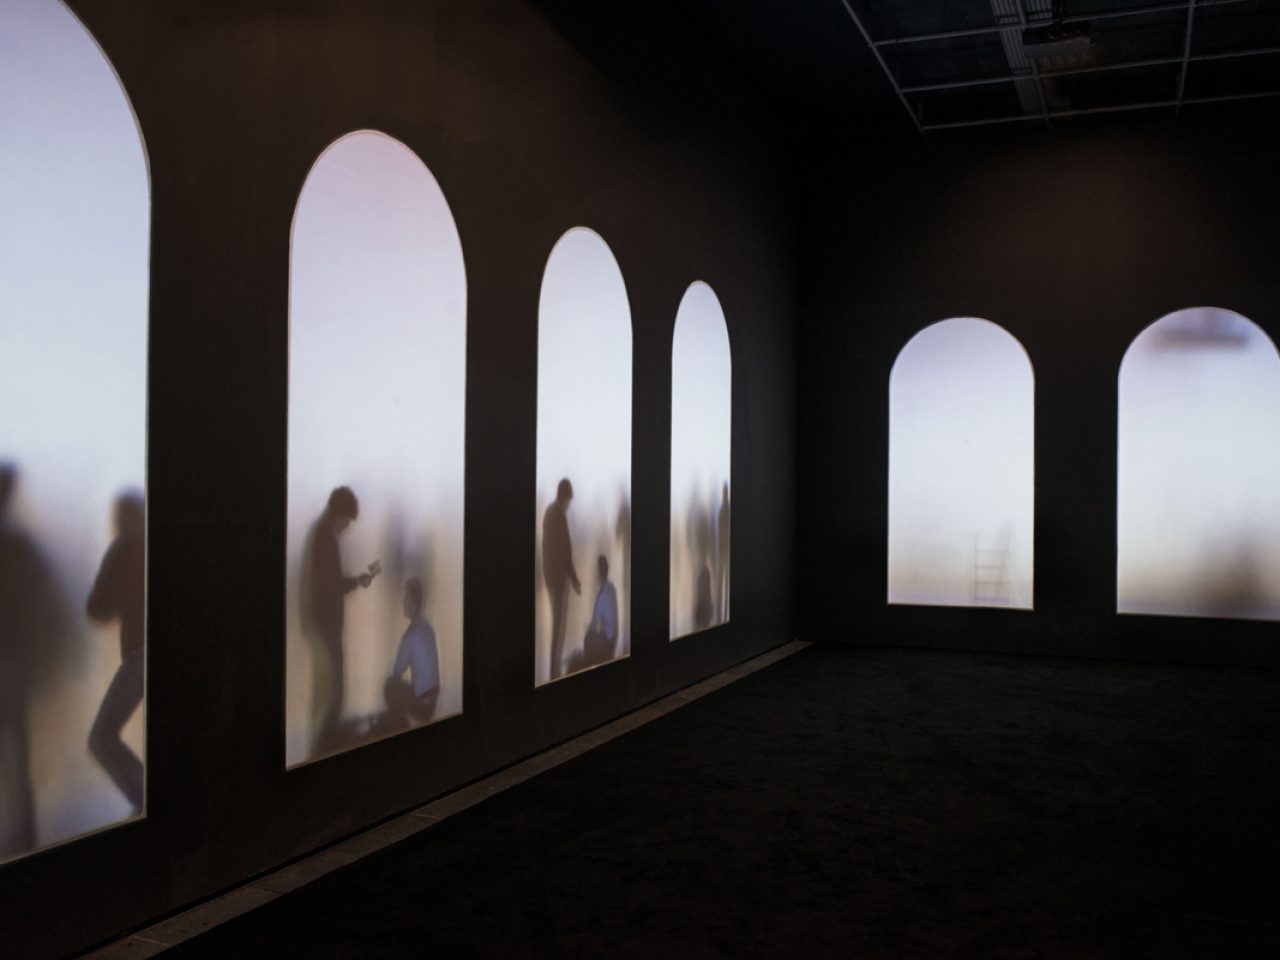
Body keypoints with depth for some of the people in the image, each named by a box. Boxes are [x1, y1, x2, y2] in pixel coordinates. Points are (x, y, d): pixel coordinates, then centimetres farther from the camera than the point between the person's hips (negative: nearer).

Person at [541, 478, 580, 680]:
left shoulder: (549, 511, 8)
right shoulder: (560, 515, -20)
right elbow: (565, 550, -22)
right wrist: (575, 579, -16)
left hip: (549, 573, 9)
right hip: (559, 574, -9)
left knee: (557, 621, 17)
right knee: (559, 623, -4)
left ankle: (555, 668, 23)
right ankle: (555, 672, -2)